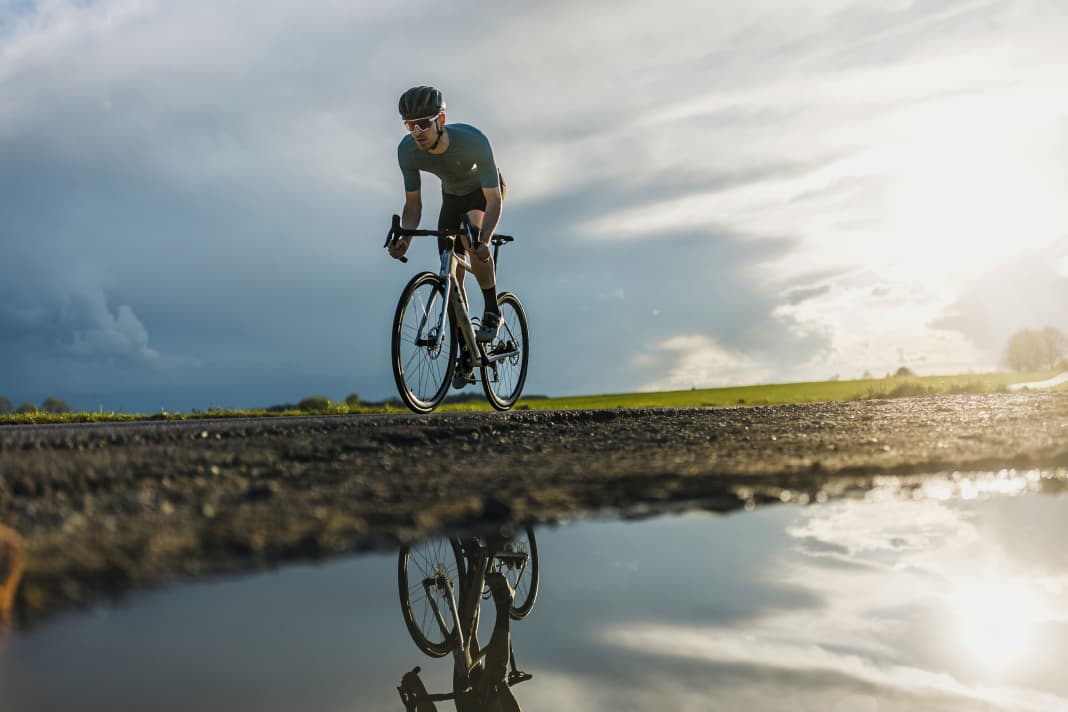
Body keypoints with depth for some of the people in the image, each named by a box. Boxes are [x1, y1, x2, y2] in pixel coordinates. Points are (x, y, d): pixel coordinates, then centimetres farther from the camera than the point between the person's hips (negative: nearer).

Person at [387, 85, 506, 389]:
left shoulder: (473, 141, -40)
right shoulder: (407, 150, -28)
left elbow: (494, 199, -37)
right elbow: (413, 203, -17)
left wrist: (484, 238, -54)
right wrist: (404, 237, -37)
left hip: (486, 191, -4)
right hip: (452, 195, 4)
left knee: (472, 238, -36)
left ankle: (492, 311, -15)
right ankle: (465, 356, 11)